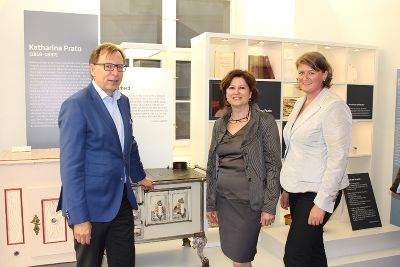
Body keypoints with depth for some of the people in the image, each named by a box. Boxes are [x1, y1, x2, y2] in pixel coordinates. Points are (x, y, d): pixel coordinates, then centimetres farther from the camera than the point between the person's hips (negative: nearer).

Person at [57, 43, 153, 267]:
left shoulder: (123, 101, 8)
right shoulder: (76, 105, -15)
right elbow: (71, 166, -18)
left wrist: (139, 176, 32)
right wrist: (79, 218, -19)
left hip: (122, 201, 7)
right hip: (92, 205, -6)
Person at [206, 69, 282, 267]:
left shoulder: (265, 122, -7)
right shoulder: (220, 124, 8)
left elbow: (273, 165, -9)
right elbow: (212, 166, 12)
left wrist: (269, 206, -13)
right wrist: (211, 204, 11)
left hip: (249, 200, -5)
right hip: (224, 198, 5)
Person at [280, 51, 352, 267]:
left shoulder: (333, 107, -14)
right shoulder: (300, 103, 11)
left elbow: (338, 158, -18)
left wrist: (322, 203, -19)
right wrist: (286, 188, 15)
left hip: (318, 191, -8)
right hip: (298, 189, 8)